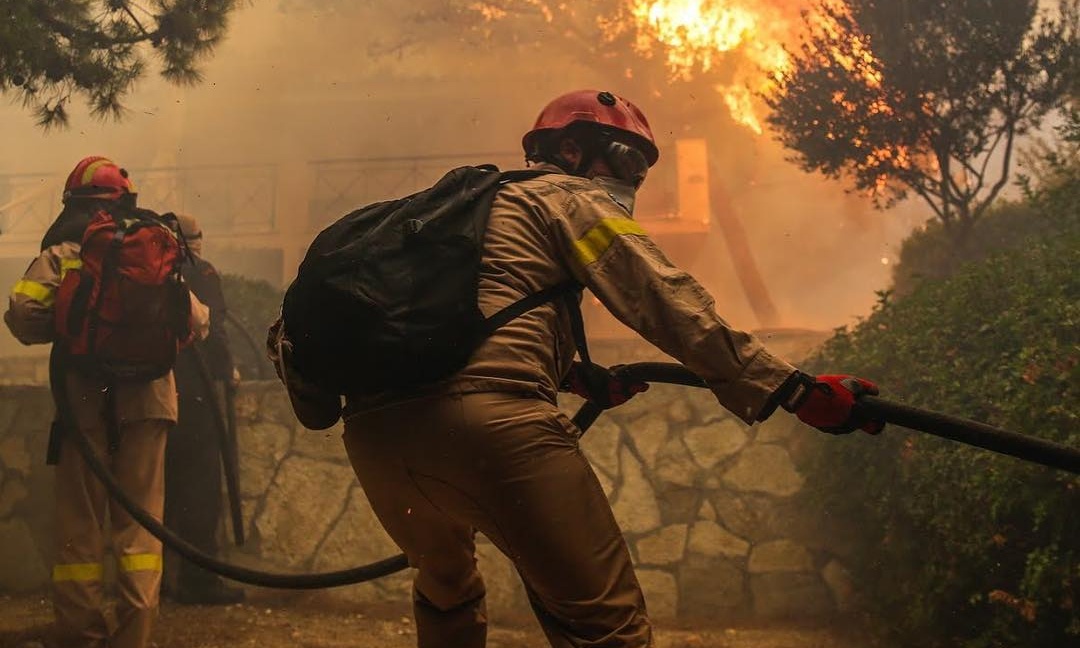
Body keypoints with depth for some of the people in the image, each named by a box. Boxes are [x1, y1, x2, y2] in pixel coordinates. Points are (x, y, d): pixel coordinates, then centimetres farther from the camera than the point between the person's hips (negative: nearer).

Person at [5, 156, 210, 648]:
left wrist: (66, 329, 6)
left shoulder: (62, 253, 1)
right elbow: (197, 322, 3)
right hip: (146, 399, 1)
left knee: (80, 520, 6)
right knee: (139, 519, 7)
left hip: (84, 399, -1)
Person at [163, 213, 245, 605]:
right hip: (194, 393, -7)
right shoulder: (201, 273, -7)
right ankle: (199, 579, -2)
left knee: (162, 485, 14)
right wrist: (226, 372, -3)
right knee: (200, 486, -2)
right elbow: (211, 331, -14)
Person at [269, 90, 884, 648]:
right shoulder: (571, 197, 13)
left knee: (446, 591, 32)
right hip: (488, 418, -8)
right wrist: (795, 389, 0)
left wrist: (582, 377, 37)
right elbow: (670, 303, 2)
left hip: (373, 427, 8)